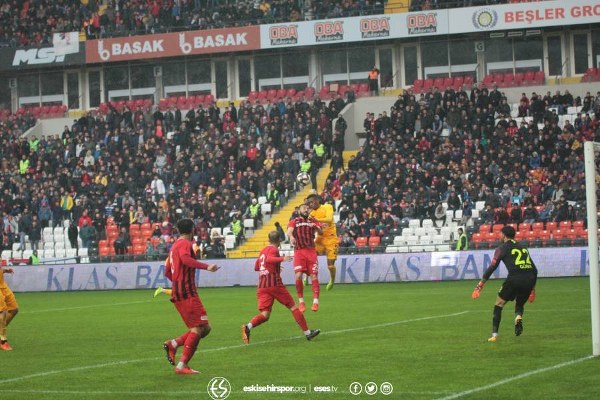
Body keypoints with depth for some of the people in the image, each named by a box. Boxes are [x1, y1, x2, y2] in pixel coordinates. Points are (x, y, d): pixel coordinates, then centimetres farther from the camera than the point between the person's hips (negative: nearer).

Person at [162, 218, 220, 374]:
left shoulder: (175, 246, 22)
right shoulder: (185, 244, -6)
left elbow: (167, 272, 28)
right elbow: (185, 258, -29)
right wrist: (206, 267, -33)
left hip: (178, 292, 10)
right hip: (187, 293, -10)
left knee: (204, 328, 8)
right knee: (199, 328, -13)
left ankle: (173, 344, -1)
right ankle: (182, 366, -18)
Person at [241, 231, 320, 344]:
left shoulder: (263, 251, 19)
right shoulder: (274, 250, -4)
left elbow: (256, 267, 30)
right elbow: (269, 259, -25)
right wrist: (282, 259, -39)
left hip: (261, 287, 6)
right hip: (275, 284, -6)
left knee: (265, 315, -2)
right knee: (293, 307, 7)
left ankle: (248, 327, -29)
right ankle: (307, 332, 10)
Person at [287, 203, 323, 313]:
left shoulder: (313, 221, 14)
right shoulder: (294, 221, 9)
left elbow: (321, 232, 0)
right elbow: (289, 230, -10)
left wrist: (316, 227, -22)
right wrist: (291, 236, -34)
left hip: (311, 251, 1)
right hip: (298, 251, -1)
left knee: (314, 276, -6)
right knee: (298, 276, -15)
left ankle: (315, 302, -5)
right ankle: (301, 302, -3)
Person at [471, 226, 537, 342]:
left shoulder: (503, 248, 10)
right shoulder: (523, 247, 26)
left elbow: (492, 267, 2)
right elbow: (534, 270, 25)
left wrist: (481, 284, 6)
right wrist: (532, 289, 32)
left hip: (514, 278, -4)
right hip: (529, 280, 4)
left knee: (499, 304, 14)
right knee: (519, 305, 26)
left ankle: (494, 335, 8)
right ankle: (519, 317, -9)